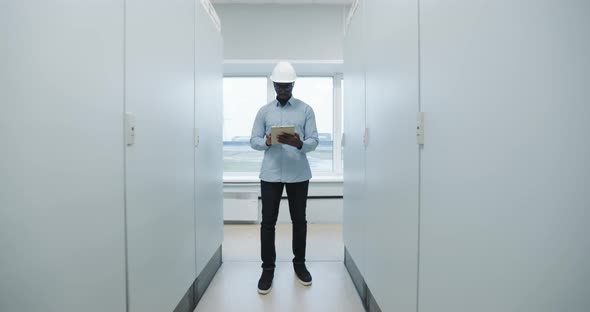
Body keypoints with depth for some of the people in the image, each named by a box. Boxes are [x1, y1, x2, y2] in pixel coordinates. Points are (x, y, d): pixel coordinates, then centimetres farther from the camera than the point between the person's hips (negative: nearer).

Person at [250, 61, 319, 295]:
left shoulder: (306, 110, 3)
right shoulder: (264, 111, 8)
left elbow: (314, 141, -2)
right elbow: (253, 140, 4)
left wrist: (299, 144, -24)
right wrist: (267, 141, -18)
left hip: (298, 174, 0)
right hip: (271, 174, 1)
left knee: (299, 220, 10)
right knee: (268, 221, 4)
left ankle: (299, 263, 30)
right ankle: (268, 268, 20)